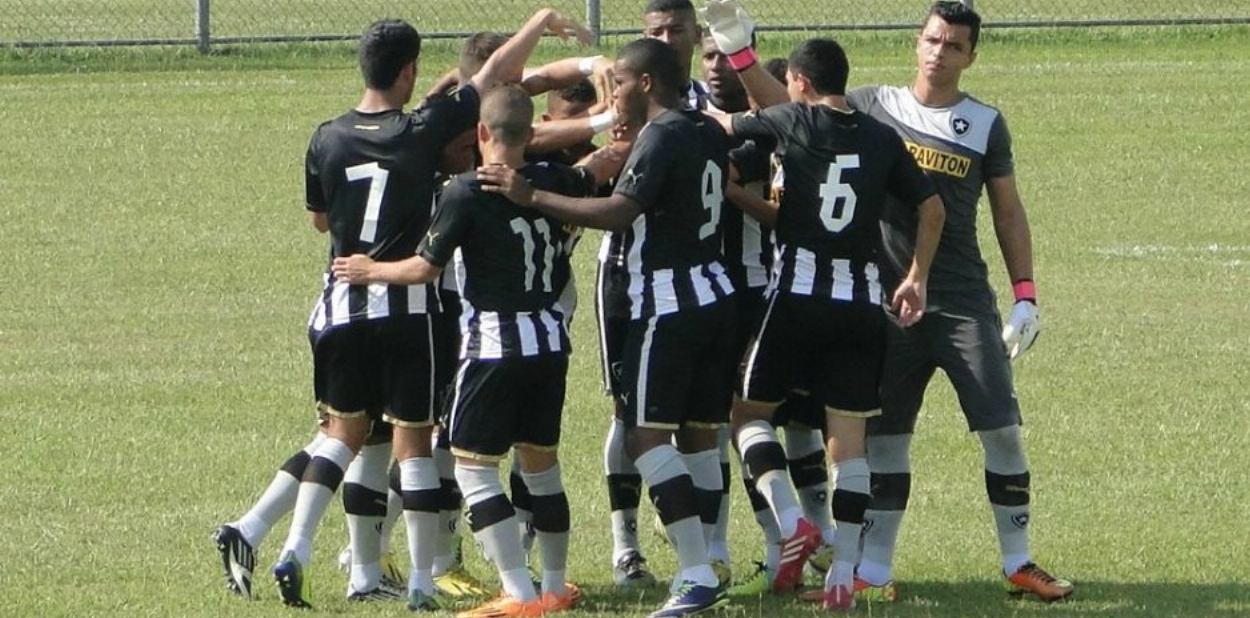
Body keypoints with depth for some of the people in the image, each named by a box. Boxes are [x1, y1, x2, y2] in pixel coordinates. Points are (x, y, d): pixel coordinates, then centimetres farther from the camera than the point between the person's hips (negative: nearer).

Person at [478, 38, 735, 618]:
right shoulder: (709, 133, 11)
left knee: (647, 435, -10)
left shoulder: (661, 138, -15)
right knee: (700, 432, 13)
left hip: (668, 304, -9)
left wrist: (531, 196, -26)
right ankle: (703, 567, 16)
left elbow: (619, 211, -27)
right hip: (714, 294, 9)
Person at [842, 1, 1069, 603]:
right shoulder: (873, 106, 5)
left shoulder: (985, 124, 5)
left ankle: (1019, 563, 5)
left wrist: (1025, 296, 2)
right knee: (884, 435, 3)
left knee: (1002, 429, -6)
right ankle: (873, 569, 10)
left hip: (964, 301, 0)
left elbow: (1008, 213, 9)